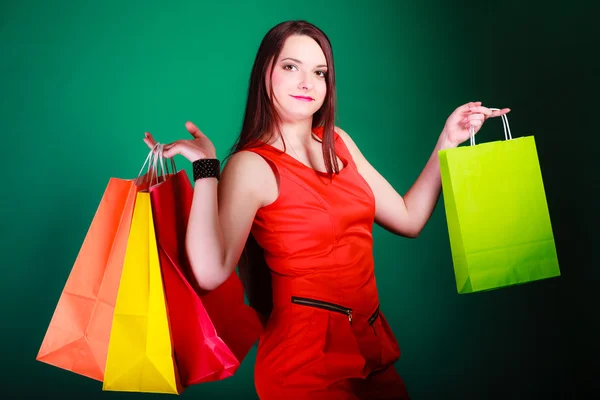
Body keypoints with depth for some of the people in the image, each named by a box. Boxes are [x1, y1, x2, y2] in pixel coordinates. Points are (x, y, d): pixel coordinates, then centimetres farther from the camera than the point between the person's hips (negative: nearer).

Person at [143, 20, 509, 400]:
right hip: (307, 357, -6)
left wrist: (447, 141, 5)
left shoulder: (337, 143, 5)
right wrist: (206, 169, -29)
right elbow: (211, 273, -28)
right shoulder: (252, 166, -15)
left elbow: (408, 219, 7)